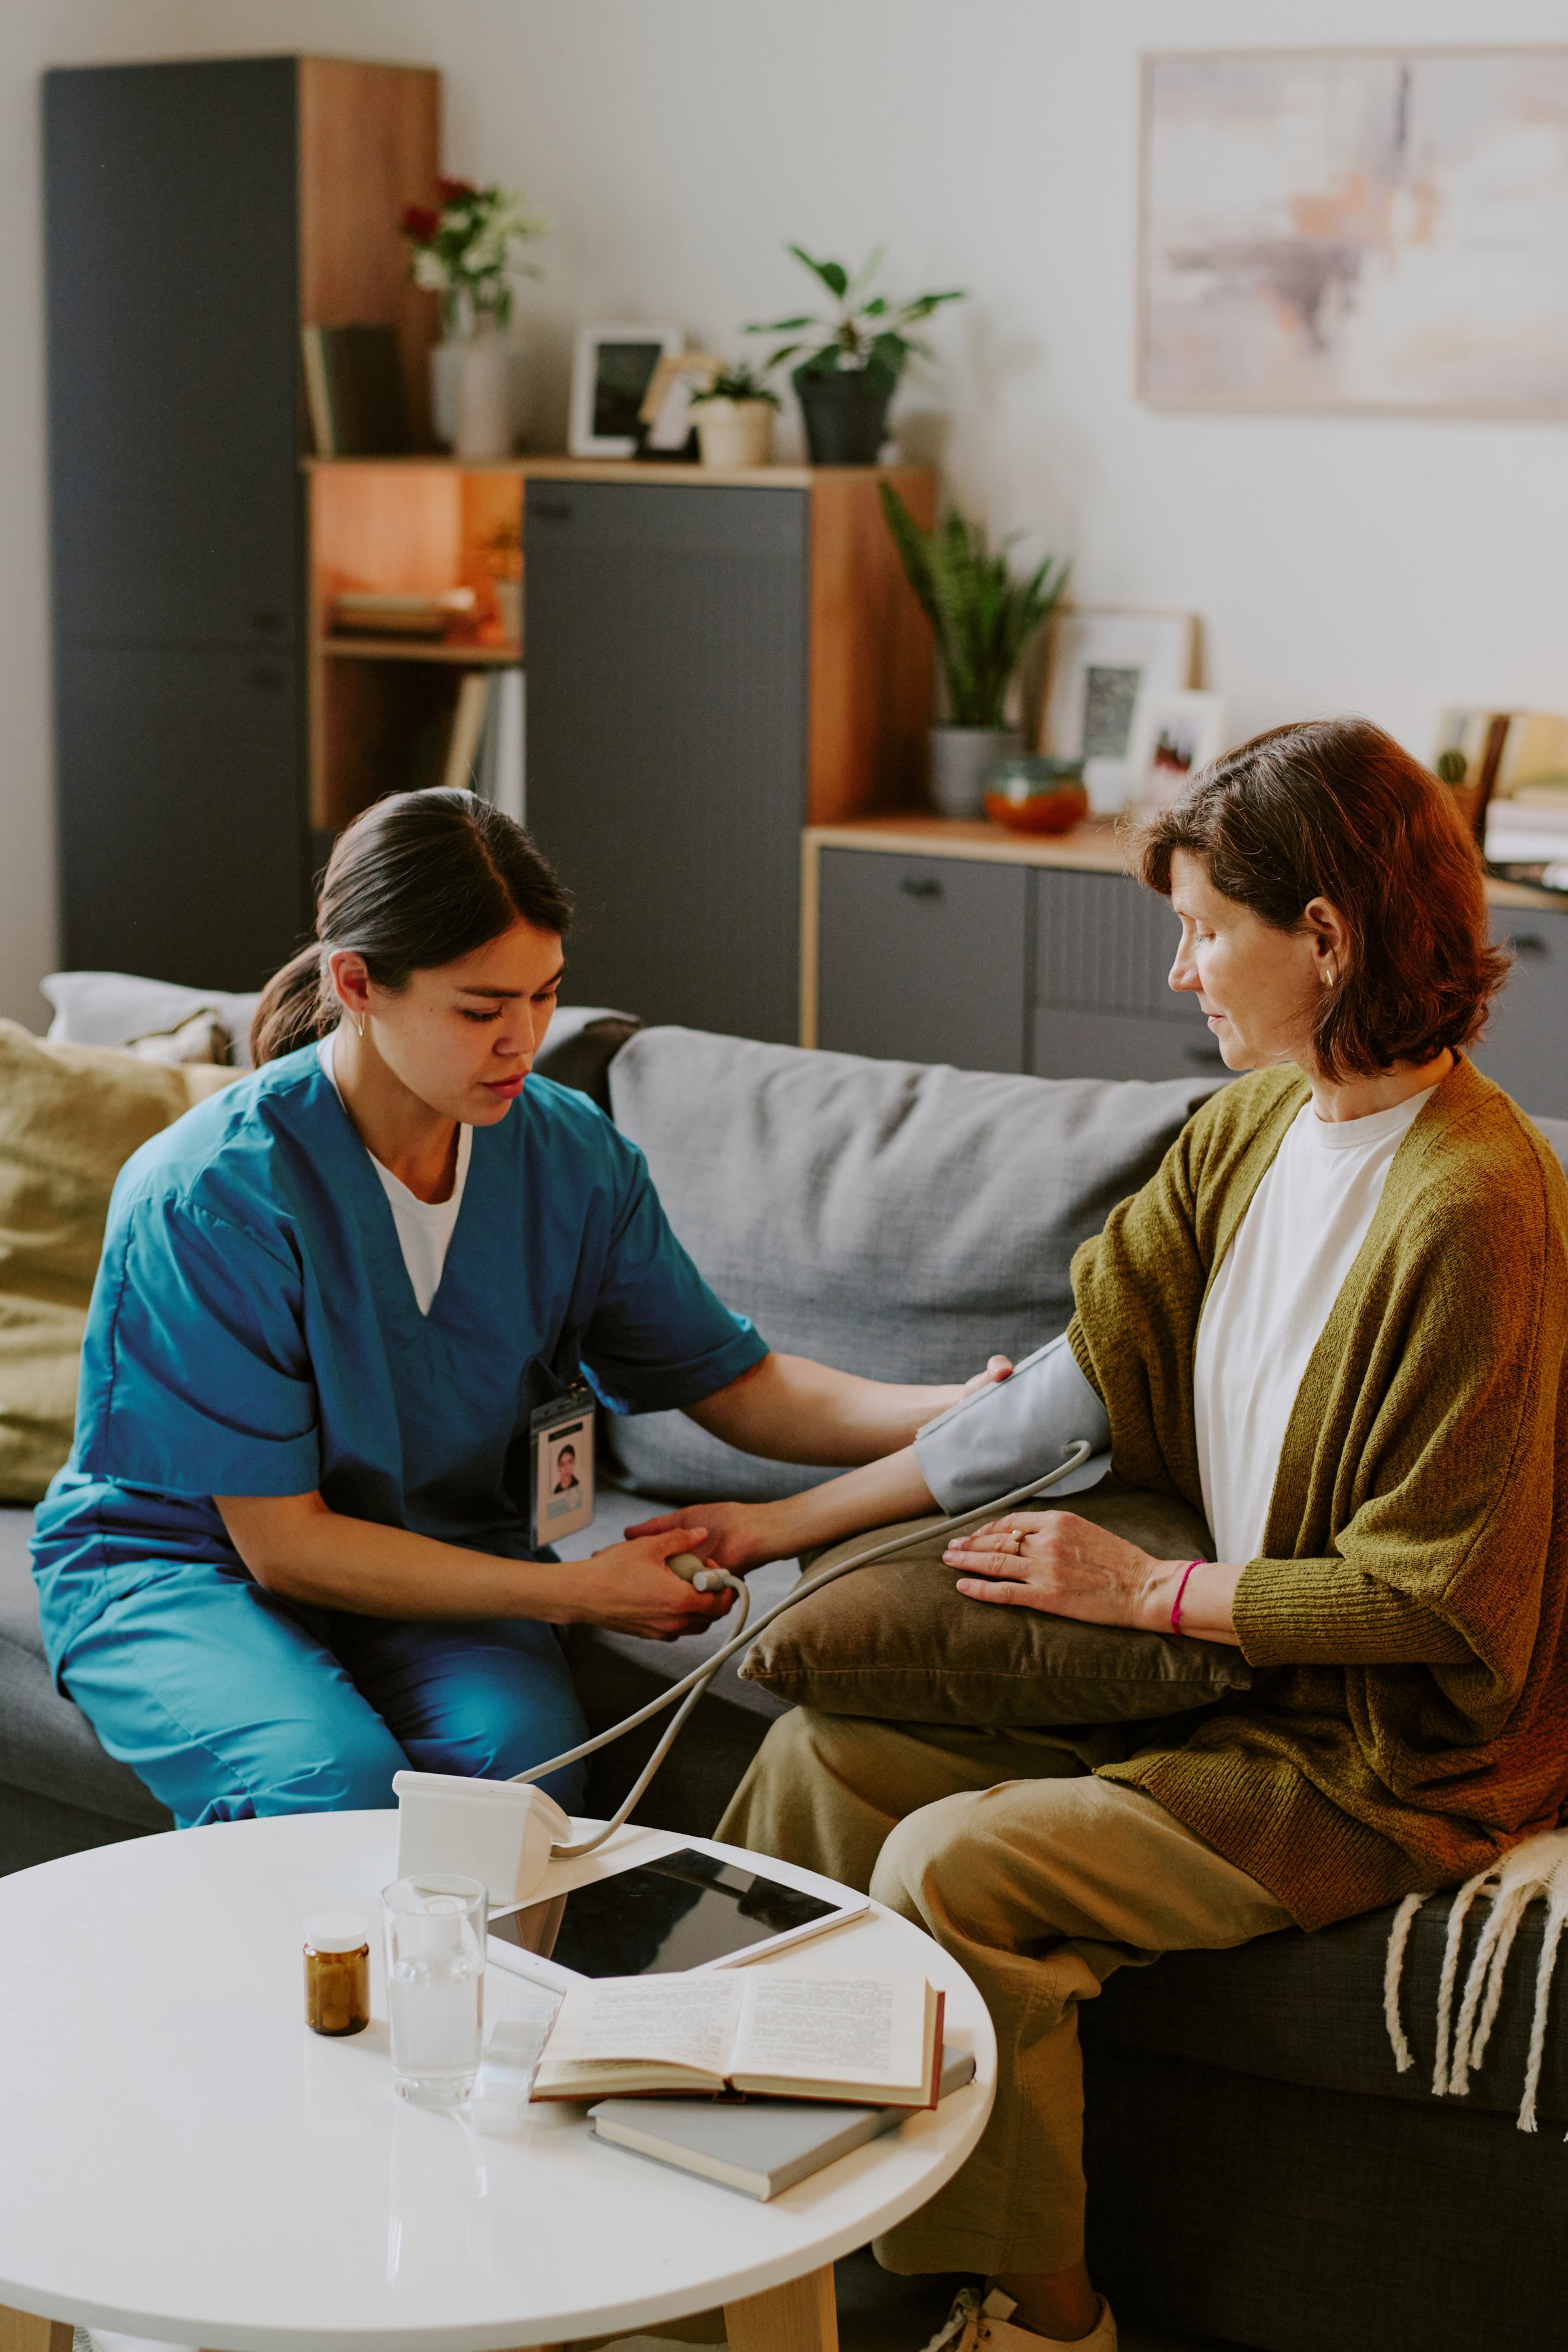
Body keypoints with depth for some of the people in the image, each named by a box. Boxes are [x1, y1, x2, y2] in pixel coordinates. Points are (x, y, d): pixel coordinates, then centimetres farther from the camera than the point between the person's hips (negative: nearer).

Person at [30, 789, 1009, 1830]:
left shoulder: (573, 1158, -5)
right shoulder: (206, 1194, -22)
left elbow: (738, 1385, 4)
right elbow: (282, 1541, -19)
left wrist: (958, 1411, -14)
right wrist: (573, 1593, -21)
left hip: (440, 1563, 4)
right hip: (179, 1569, -3)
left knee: (521, 1748, -29)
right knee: (335, 1782, -33)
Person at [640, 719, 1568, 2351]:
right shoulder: (1251, 1125, 3)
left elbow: (1432, 1598, -21)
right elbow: (1076, 1385, 9)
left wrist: (1144, 1591, -12)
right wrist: (791, 1523, 8)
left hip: (1384, 1762, -8)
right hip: (1217, 1674, 8)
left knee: (951, 1866, -22)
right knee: (822, 1752, -3)